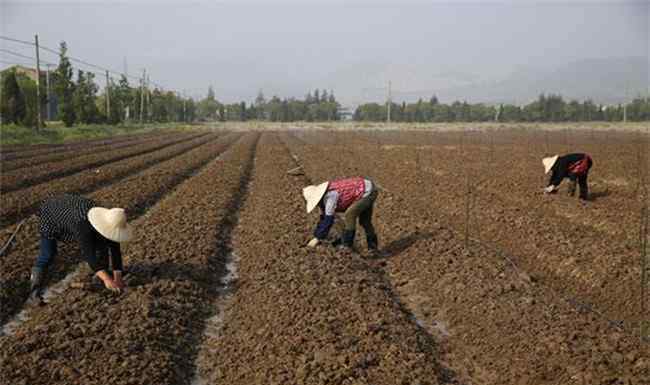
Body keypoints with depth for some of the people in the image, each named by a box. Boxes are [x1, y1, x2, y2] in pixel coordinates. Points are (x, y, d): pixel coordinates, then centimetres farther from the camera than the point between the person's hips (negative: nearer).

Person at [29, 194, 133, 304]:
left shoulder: (108, 221, -26)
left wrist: (118, 277, -26)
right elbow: (88, 252, -48)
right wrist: (106, 279, -54)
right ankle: (35, 291, -6)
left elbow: (115, 249, -21)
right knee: (48, 255, -15)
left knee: (101, 243, -3)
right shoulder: (82, 224, -44)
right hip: (52, 212, -6)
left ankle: (100, 273, 13)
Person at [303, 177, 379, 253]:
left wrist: (317, 238, -22)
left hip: (368, 191, -10)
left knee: (349, 215, -17)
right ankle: (372, 246, 28)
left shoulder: (330, 196, -25)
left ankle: (347, 244, -8)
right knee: (364, 220, 17)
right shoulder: (324, 197, 4)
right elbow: (323, 218, 12)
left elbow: (328, 219, -26)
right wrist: (316, 236, 12)